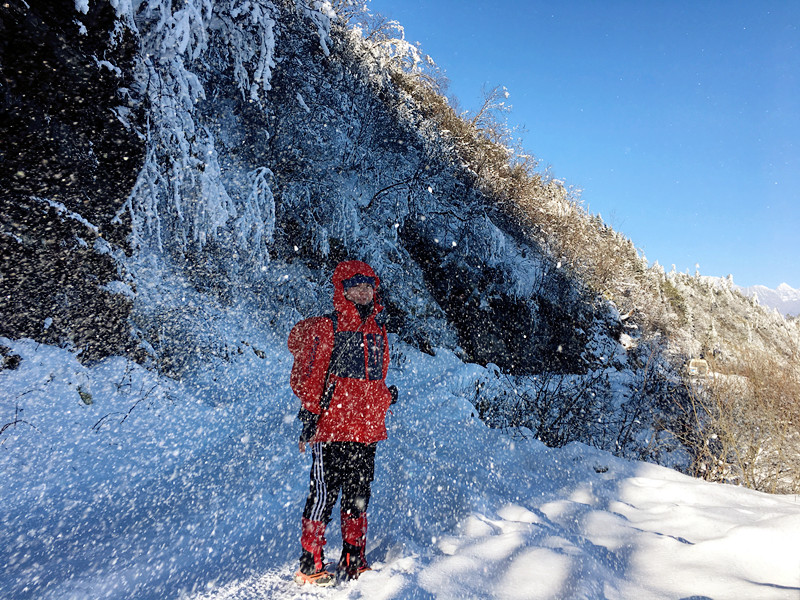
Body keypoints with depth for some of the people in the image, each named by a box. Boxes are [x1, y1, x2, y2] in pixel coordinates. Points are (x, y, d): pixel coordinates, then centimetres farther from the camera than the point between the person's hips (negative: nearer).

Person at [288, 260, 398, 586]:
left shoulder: (378, 331, 16)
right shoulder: (324, 328, -3)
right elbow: (307, 374, -7)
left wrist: (386, 396, 11)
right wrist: (310, 413, -12)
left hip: (367, 429, 6)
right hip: (331, 427, -6)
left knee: (358, 497, 13)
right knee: (324, 494, -1)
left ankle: (353, 563, 27)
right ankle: (310, 565, 15)